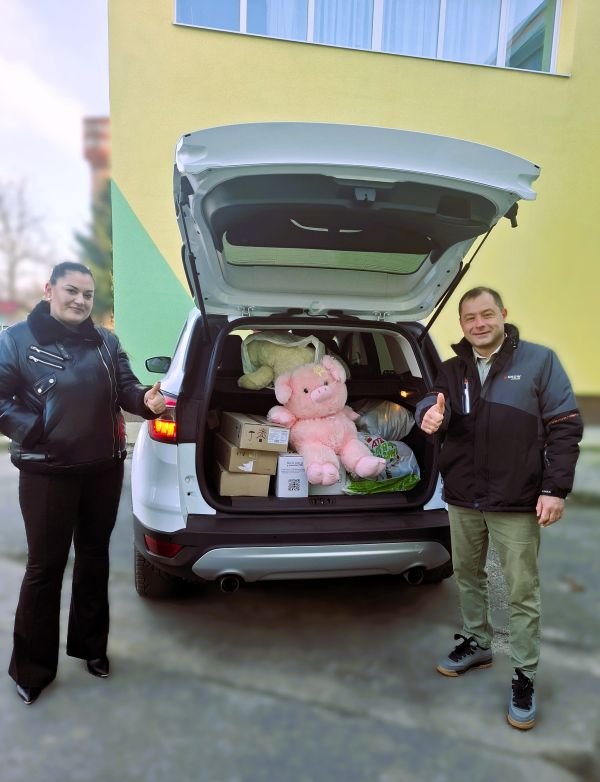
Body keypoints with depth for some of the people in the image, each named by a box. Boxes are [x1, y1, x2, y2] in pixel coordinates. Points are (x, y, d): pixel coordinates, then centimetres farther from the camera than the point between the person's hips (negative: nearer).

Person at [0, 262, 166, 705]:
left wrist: (147, 400, -22)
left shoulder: (105, 342, 5)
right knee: (46, 565, 6)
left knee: (94, 556, 17)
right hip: (47, 473, -4)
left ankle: (90, 645, 37)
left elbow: (126, 389, -1)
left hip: (104, 469, 4)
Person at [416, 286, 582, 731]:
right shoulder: (453, 369, 8)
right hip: (462, 498, 5)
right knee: (468, 575, 19)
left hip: (517, 502, -4)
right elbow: (435, 404, -4)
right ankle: (476, 644, 40)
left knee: (522, 592, 5)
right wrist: (431, 414, -30)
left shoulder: (539, 361, -4)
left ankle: (525, 678, 21)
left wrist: (556, 488, -14)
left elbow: (566, 427, -6)